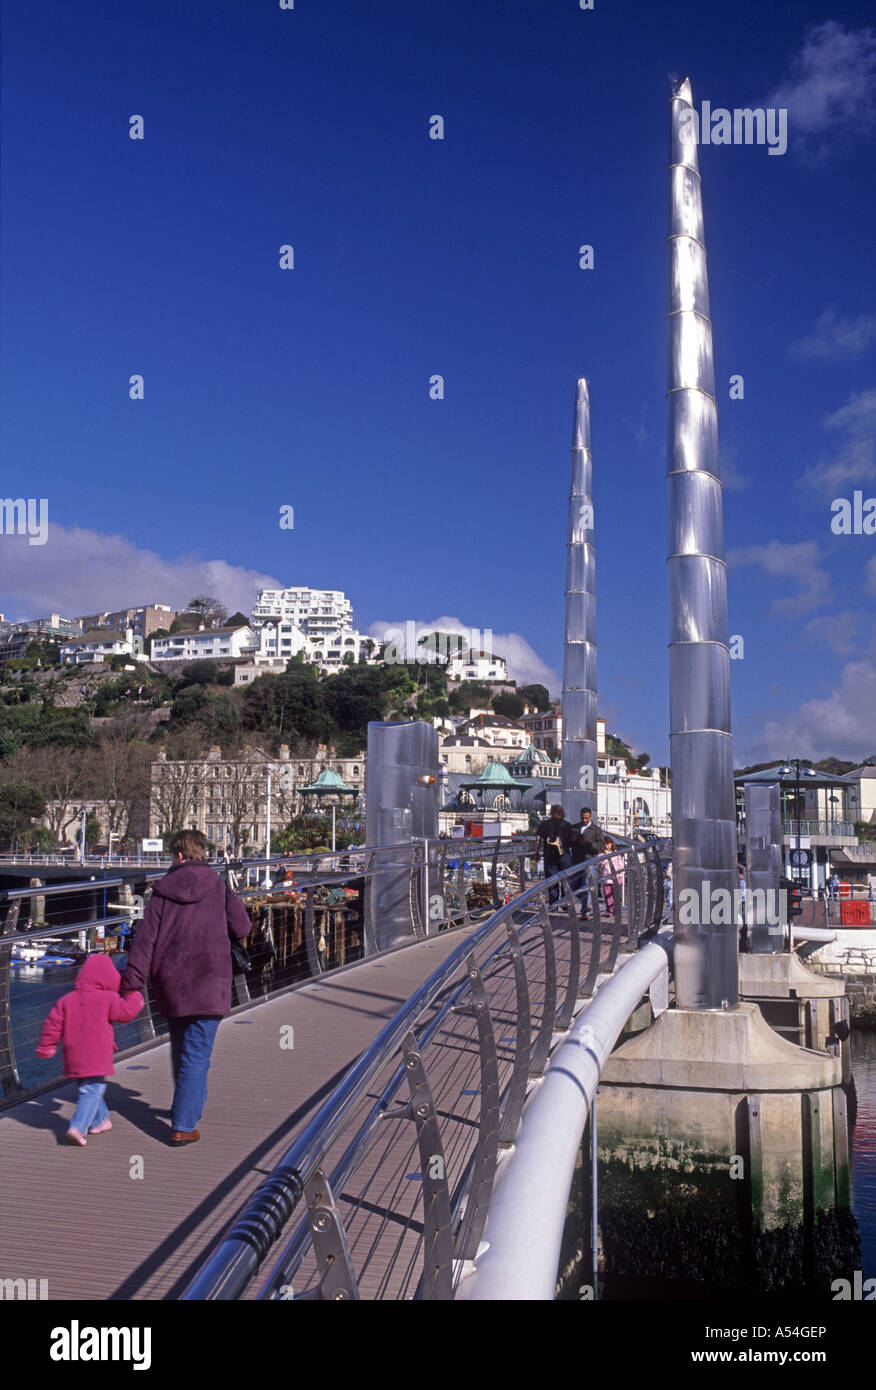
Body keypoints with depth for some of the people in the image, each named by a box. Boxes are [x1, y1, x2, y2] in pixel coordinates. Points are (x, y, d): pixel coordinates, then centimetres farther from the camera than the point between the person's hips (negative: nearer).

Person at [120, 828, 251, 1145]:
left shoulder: (163, 890, 2)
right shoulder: (219, 887, -1)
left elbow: (145, 939, -3)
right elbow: (242, 928, 6)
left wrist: (131, 985, -4)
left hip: (170, 984, 3)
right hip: (208, 982, -3)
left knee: (181, 1049, 21)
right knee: (195, 1054, 0)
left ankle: (190, 1107, 37)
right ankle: (183, 1125, -2)